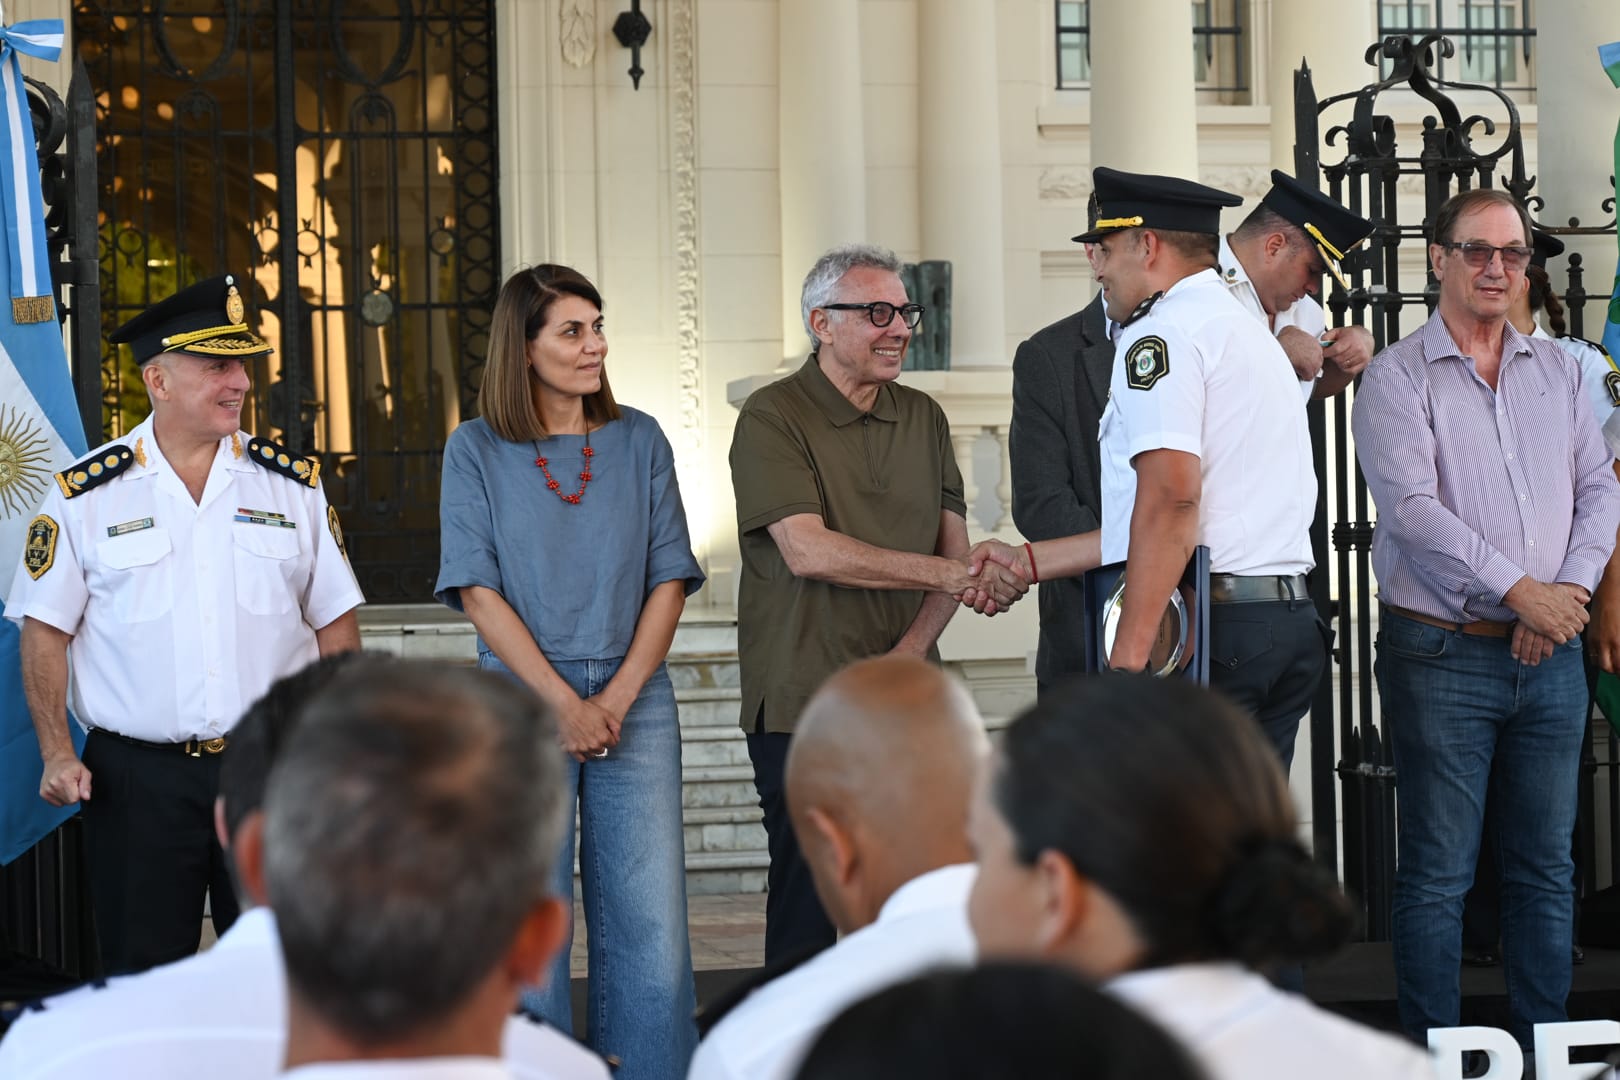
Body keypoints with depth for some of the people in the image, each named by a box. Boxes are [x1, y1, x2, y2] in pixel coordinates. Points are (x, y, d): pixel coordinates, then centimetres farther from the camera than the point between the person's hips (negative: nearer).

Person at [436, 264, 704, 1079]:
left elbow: (669, 578, 5)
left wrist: (617, 697, -6)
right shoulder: (475, 450, 2)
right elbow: (478, 591, -4)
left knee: (651, 923, -2)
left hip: (633, 698, 2)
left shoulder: (639, 441, 8)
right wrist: (564, 704, -11)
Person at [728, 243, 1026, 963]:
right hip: (802, 706, -5)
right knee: (808, 901, -2)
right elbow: (808, 551, -18)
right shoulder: (772, 418, -6)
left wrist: (912, 649, -8)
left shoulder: (923, 418, 13)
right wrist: (950, 574, -18)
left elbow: (954, 548, 9)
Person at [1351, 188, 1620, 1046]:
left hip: (1549, 655, 5)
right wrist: (1520, 590, -17)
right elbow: (1412, 508, -14)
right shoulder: (1396, 378, -3)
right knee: (1436, 873, 0)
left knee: (1544, 868, 10)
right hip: (1443, 655, -5)